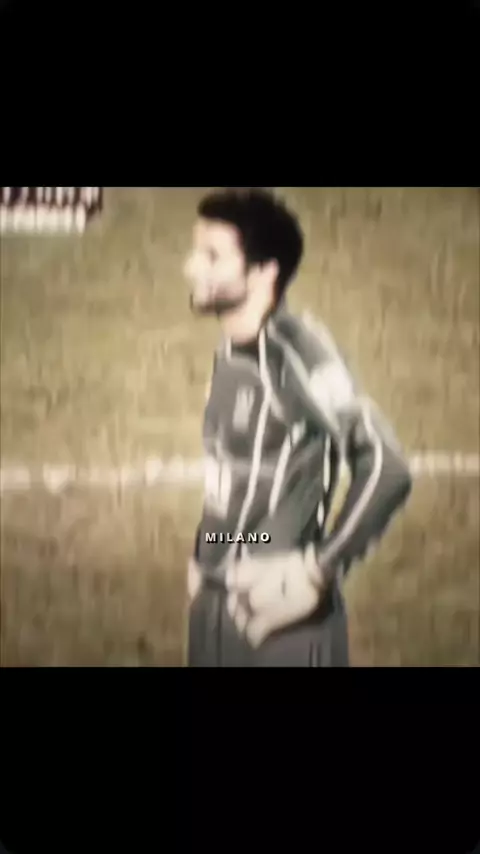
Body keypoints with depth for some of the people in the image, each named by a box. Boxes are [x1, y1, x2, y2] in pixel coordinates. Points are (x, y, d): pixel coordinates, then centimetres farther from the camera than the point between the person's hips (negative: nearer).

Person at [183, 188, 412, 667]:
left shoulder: (295, 352, -19)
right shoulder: (230, 353, 6)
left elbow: (386, 469, -26)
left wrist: (317, 573, -21)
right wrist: (201, 556, 14)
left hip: (278, 614, -8)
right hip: (215, 605, 8)